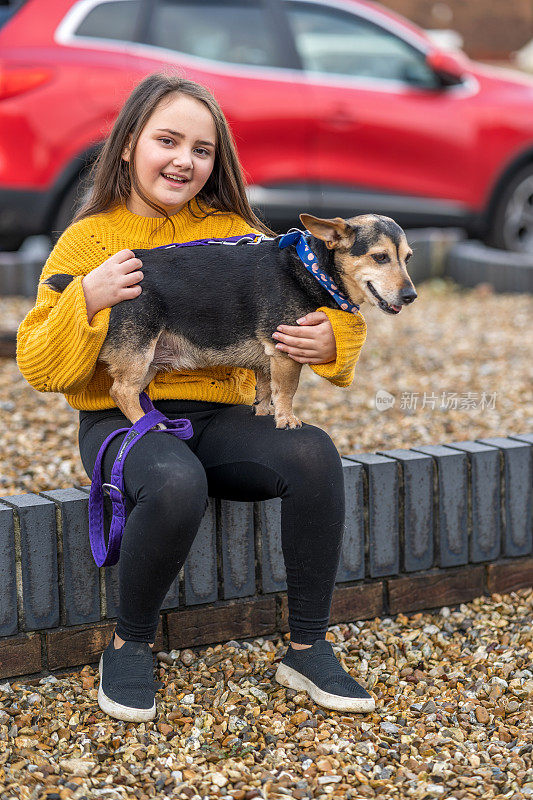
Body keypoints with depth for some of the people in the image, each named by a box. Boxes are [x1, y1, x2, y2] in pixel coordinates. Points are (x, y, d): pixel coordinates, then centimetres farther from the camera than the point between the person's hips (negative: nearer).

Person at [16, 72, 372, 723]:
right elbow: (38, 368, -2)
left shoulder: (234, 234, 9)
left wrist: (330, 337, -16)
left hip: (221, 418, 3)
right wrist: (87, 301, -18)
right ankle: (128, 646, -10)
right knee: (176, 483, -37)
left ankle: (308, 647, -12)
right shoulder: (89, 239, 2)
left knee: (314, 453, -27)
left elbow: (317, 301, 7)